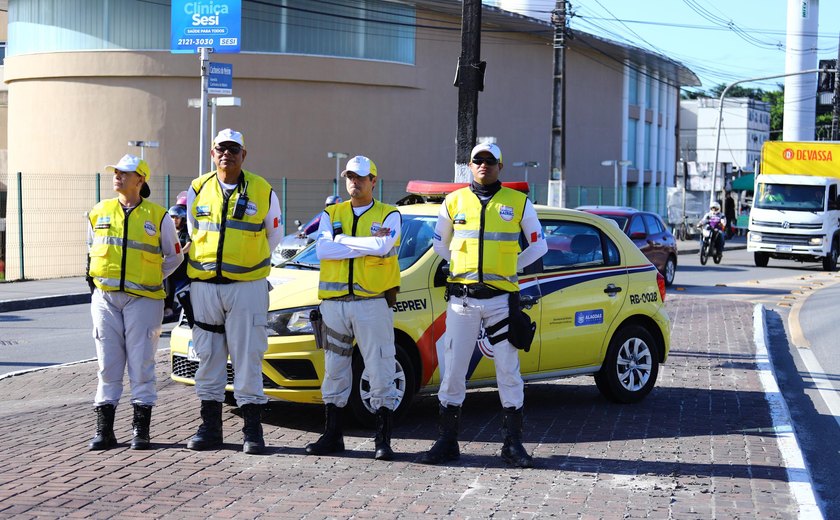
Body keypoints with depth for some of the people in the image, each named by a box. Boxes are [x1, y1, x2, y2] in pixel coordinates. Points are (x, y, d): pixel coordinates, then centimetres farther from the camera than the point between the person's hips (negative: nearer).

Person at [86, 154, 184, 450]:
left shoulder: (158, 217, 3)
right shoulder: (100, 213, 11)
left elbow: (174, 256, 13)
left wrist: (153, 279, 5)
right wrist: (94, 282, 12)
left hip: (142, 299, -3)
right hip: (105, 298, 3)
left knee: (141, 365, -2)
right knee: (108, 366, 4)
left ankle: (141, 431, 4)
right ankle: (104, 431, 8)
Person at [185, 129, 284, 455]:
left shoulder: (263, 192, 0)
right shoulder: (197, 190, 6)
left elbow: (273, 235, 13)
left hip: (247, 285, -3)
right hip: (203, 285, 3)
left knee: (248, 357, -3)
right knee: (208, 356, 7)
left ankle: (252, 431, 3)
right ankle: (210, 427, 15)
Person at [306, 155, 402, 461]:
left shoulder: (389, 215, 4)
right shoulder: (331, 214, 13)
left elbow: (383, 246, -17)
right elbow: (322, 249, -6)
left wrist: (342, 240, -9)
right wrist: (369, 245, -9)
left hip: (373, 301, -3)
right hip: (334, 303, 3)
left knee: (381, 372, -3)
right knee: (334, 370, 9)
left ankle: (383, 439, 3)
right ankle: (332, 435, 17)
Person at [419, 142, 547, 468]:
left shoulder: (518, 203, 4)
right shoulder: (454, 202, 7)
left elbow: (539, 245, 13)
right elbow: (440, 243, 20)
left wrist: (510, 268, 7)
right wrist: (462, 266, 11)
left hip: (500, 298, -1)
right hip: (462, 298, 1)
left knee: (509, 373, 1)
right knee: (452, 371, 2)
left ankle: (513, 444, 9)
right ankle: (447, 442, 11)